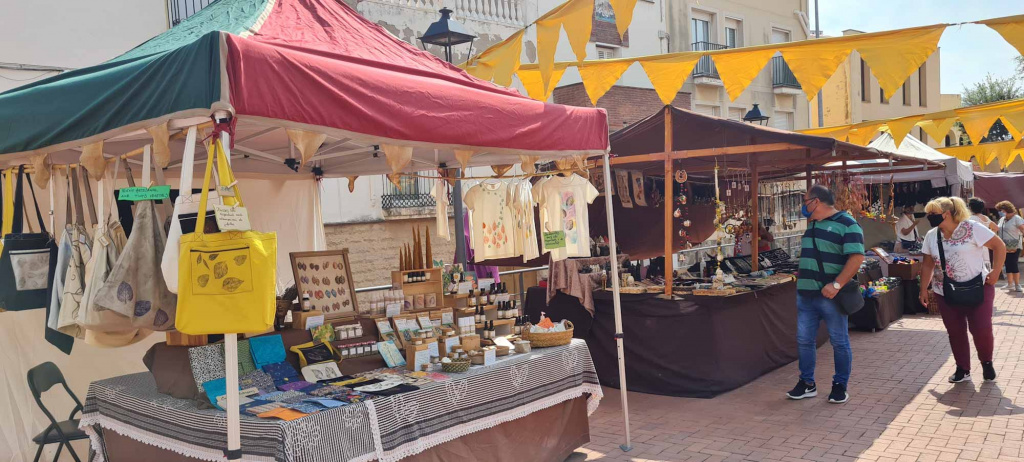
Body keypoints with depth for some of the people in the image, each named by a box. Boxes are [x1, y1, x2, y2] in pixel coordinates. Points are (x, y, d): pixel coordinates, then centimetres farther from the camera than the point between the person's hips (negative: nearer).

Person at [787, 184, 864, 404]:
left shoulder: (846, 224, -9)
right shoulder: (812, 225, 16)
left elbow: (857, 257, -18)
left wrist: (836, 285, -25)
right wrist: (801, 282, 17)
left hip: (830, 296, -7)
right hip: (806, 294, 7)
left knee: (839, 343, 4)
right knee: (804, 340, 8)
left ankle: (840, 385, 16)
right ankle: (807, 383, 18)